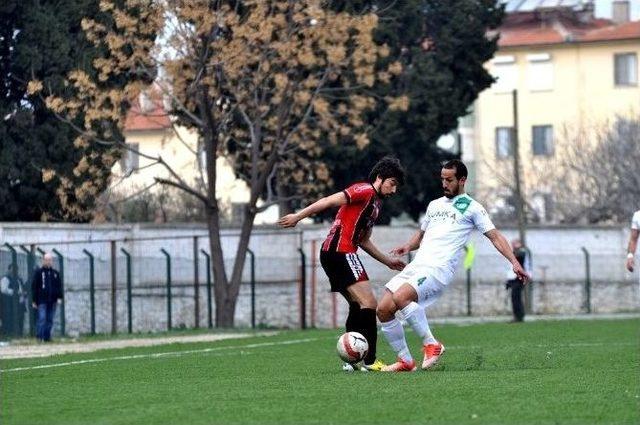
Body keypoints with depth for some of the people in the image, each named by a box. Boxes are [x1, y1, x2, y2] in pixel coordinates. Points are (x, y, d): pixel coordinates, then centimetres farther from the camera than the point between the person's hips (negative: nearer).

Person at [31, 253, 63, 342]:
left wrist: (59, 297, -1)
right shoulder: (38, 272, 2)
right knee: (42, 318, -12)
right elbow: (34, 287, 1)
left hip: (52, 301, 4)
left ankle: (47, 337, 11)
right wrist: (34, 300, -3)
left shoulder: (55, 273, 14)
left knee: (50, 320, 5)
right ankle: (40, 337, -11)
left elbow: (59, 286, 14)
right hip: (42, 300, -4)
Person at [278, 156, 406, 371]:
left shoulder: (375, 203, 23)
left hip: (332, 254, 11)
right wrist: (298, 216, -19)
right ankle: (370, 361, -18)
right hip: (340, 251, -11)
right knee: (369, 303, -14)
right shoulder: (365, 191, -7)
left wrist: (388, 261, 30)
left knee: (358, 306, 15)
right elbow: (330, 201, -14)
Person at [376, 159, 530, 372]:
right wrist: (408, 246, 12)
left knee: (400, 298, -31)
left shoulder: (471, 207, 4)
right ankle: (405, 361, 5)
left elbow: (495, 236, 0)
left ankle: (431, 344, -16)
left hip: (439, 269, -7)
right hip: (416, 266, 7)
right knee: (383, 309, -4)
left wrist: (514, 262, -12)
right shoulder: (434, 205, 24)